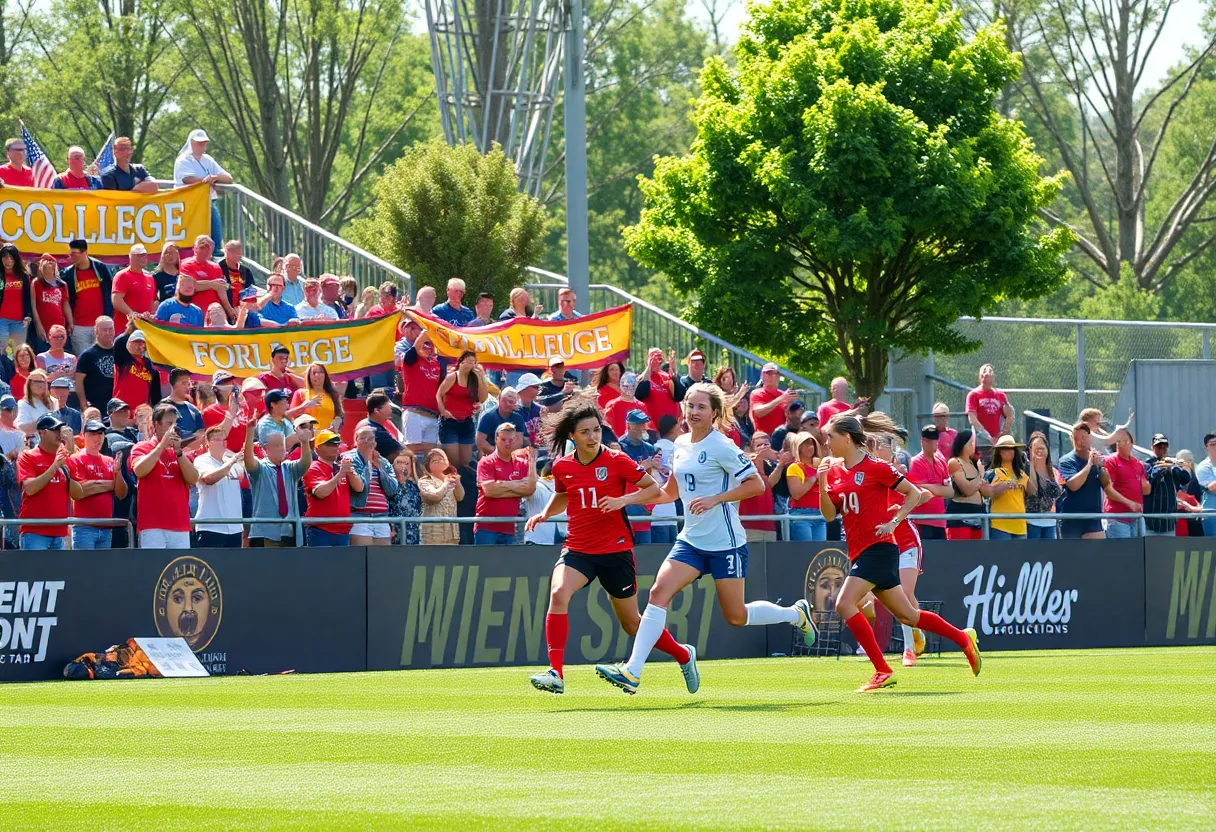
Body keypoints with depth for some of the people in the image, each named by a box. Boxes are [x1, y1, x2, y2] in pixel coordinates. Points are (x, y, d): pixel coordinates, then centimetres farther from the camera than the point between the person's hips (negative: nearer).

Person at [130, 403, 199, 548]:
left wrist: (178, 451, -9)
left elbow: (193, 479, 2)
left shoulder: (180, 452, 17)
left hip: (180, 526, 4)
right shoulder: (142, 448, 6)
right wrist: (162, 445, -13)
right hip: (153, 527, -4)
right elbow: (139, 470, -14)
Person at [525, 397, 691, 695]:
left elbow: (654, 489, -4)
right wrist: (544, 515, 5)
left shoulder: (617, 462, -8)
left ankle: (684, 655, 36)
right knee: (558, 593, -28)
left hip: (615, 550, -2)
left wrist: (623, 500, -19)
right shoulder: (562, 467, 1)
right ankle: (556, 673, -29)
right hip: (577, 549, 2)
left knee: (632, 622, 9)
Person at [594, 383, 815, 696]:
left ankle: (796, 614, 30)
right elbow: (671, 492, 20)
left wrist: (715, 499, -22)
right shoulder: (681, 445, 8)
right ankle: (632, 672, -19)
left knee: (736, 617, 4)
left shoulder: (721, 447, -13)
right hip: (691, 540, 6)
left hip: (726, 543, -6)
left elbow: (756, 484, -14)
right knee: (659, 592, -14)